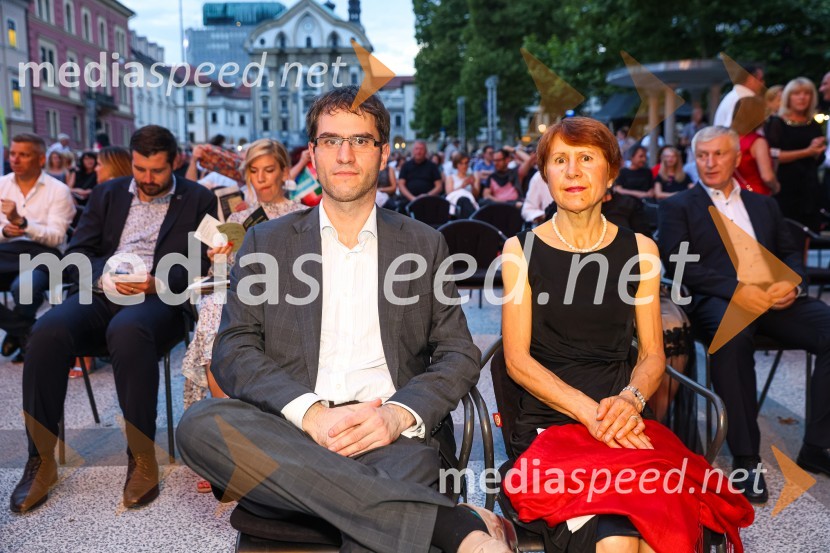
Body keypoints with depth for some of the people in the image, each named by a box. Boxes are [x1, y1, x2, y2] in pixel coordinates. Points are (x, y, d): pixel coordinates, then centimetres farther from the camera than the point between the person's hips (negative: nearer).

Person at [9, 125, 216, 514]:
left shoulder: (197, 200, 10)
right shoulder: (106, 194, 21)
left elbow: (204, 263, 1)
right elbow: (76, 251, 16)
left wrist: (158, 282, -16)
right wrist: (104, 274, -7)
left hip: (157, 300, -3)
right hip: (101, 294, 4)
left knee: (127, 332, -39)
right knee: (47, 331, -28)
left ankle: (142, 458, -27)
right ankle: (41, 460, -17)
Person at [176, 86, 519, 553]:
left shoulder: (424, 244, 14)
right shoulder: (266, 242, 14)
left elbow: (460, 355, 8)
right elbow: (233, 353, 3)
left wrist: (400, 413, -13)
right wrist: (311, 413, -16)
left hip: (392, 436, -4)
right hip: (290, 432, 5)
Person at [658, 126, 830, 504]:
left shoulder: (763, 204, 27)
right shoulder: (678, 207, 11)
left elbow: (791, 253, 21)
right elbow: (677, 264, -3)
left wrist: (792, 283, -4)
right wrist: (735, 289, -17)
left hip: (774, 299, 5)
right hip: (718, 301, -4)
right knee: (733, 335, -38)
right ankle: (745, 457, -27)